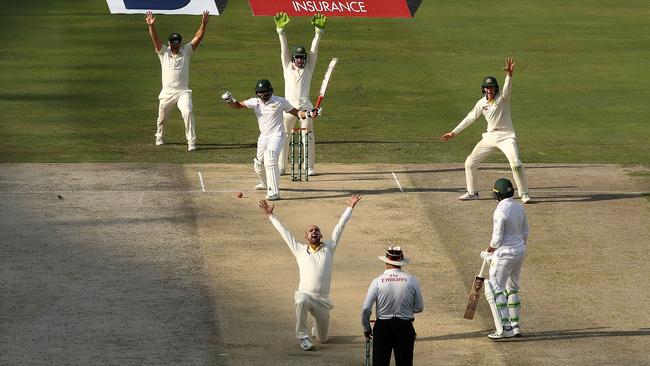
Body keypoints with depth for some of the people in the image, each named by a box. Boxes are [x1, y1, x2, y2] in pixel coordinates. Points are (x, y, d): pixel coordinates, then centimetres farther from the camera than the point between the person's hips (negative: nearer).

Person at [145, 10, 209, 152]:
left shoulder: (186, 52, 4)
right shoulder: (163, 52, 3)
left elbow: (198, 37, -5)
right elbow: (155, 38, -12)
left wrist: (204, 23, -19)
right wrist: (151, 26, -29)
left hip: (183, 92, -1)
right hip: (167, 92, 1)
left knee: (187, 113, -23)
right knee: (162, 118, 14)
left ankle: (191, 142, -21)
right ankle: (159, 137, 43)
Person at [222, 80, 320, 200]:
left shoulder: (280, 102, -9)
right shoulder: (255, 102, 1)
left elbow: (296, 113, -6)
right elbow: (238, 105, -2)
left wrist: (308, 114, -25)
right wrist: (230, 100, -24)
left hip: (277, 135, -6)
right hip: (263, 137, 6)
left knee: (270, 159, -27)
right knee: (259, 164, 16)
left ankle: (274, 192, -30)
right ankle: (266, 183, 49)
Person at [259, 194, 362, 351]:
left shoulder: (329, 248, 10)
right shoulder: (300, 251, 10)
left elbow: (340, 226, 10)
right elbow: (284, 232, 14)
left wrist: (350, 207, 10)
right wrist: (271, 216, 14)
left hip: (322, 299, 2)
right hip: (305, 294, -2)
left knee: (323, 339, 10)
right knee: (301, 302, -41)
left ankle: (316, 329, 48)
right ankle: (303, 336, -27)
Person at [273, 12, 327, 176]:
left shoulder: (308, 68, 11)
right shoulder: (288, 67, 11)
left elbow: (314, 50, 6)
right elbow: (284, 49, 5)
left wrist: (318, 31, -1)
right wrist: (281, 31, -2)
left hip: (305, 105, -1)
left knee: (308, 137, -4)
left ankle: (310, 167, 0)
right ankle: (281, 166, 9)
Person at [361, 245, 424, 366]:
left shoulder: (378, 281, -8)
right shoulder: (412, 280, -7)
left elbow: (366, 309, -8)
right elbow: (419, 308, 1)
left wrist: (366, 328, 8)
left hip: (382, 326, 0)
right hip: (405, 327, 0)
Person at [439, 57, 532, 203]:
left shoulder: (502, 97, -12)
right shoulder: (482, 103, 2)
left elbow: (507, 87, -33)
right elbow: (470, 118, 12)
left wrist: (509, 74, -55)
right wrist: (454, 132, 14)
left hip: (506, 136, -5)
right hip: (490, 137, 5)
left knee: (516, 164, -21)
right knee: (470, 162, 5)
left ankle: (524, 194, -6)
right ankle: (472, 193, 21)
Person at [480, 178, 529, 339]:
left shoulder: (501, 211, -20)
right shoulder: (519, 208, 5)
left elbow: (497, 239, -20)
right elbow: (525, 233, 14)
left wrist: (488, 251, -2)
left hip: (505, 253, -9)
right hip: (520, 250, 9)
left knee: (495, 290, -4)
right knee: (512, 288, 19)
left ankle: (505, 328, -11)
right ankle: (515, 326, 22)